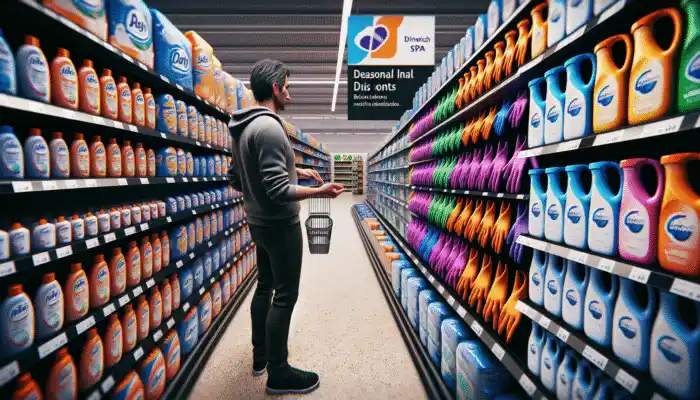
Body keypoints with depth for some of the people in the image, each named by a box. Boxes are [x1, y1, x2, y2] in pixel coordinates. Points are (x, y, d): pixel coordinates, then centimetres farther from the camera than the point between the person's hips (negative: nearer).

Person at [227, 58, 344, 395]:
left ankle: (260, 355, 35)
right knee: (285, 295, 2)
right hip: (280, 224, -10)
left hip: (258, 222, 10)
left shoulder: (241, 128, 8)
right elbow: (278, 190, -27)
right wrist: (321, 191, -16)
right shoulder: (269, 127, -21)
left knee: (265, 285, 20)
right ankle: (278, 373, 16)